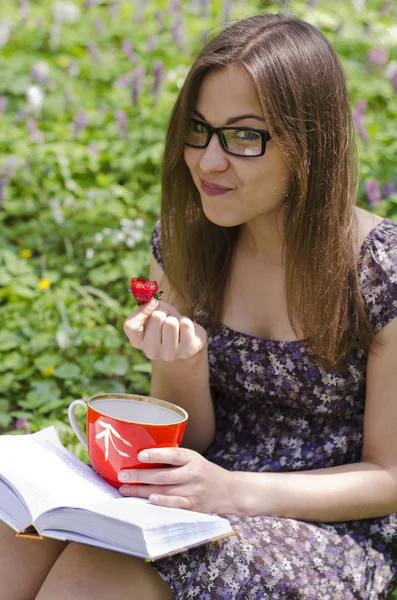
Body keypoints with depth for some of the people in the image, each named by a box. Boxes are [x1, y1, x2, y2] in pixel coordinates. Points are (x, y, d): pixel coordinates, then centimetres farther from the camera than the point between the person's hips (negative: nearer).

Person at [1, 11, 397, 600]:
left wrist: (236, 490, -20)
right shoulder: (185, 243, 1)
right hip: (206, 498, 5)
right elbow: (189, 438, 6)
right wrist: (180, 364, -16)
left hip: (333, 529, -4)